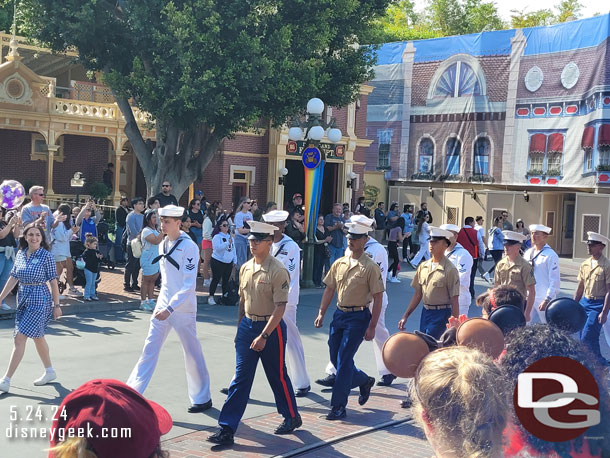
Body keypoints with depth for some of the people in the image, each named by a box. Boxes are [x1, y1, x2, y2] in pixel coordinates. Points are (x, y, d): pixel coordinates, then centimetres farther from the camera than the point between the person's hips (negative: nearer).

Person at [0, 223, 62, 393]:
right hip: (23, 299, 6)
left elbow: (53, 281, -7)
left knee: (19, 338, -10)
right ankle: (50, 372, 32)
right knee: (37, 336, 16)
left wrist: (56, 305, -6)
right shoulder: (20, 254, 6)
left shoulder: (47, 256, -9)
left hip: (39, 300, -6)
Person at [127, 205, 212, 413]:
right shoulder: (163, 245, 7)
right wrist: (163, 304, 16)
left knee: (192, 352, 4)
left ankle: (202, 398, 18)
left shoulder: (189, 247, -15)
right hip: (163, 305, 7)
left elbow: (189, 285, -20)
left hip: (182, 308, -7)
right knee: (150, 348, 6)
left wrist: (170, 308, -25)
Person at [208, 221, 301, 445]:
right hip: (247, 325, 5)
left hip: (271, 328, -5)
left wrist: (264, 336, -23)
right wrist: (240, 329, 17)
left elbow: (280, 307, -19)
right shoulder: (245, 268, 6)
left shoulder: (278, 271, -15)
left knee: (277, 376, 10)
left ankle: (292, 417, 32)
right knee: (240, 377, 2)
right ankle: (226, 428, 2)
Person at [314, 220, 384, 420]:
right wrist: (321, 313, 5)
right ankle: (364, 381, 36)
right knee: (335, 358, 11)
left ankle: (338, 406, 1)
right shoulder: (339, 264, 8)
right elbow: (329, 289, 15)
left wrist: (371, 327, -13)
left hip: (358, 317, -6)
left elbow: (378, 298, -9)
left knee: (344, 360, -8)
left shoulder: (371, 267, -9)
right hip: (339, 314, 6)